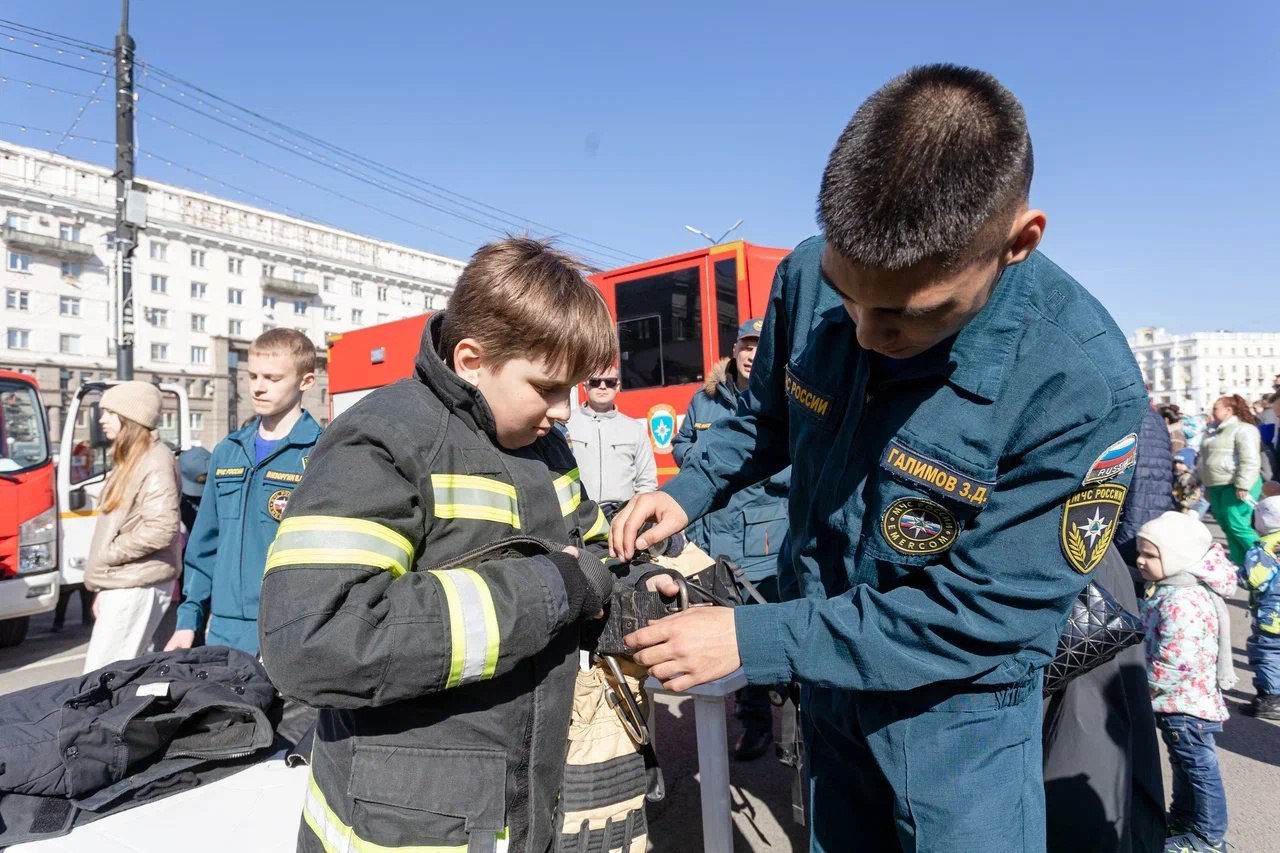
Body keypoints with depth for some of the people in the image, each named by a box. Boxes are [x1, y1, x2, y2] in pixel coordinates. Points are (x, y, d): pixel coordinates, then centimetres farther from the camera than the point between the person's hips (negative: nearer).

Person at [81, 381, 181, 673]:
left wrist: (107, 554, -11)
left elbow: (161, 529, -23)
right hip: (120, 584, 9)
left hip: (137, 586, -9)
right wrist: (103, 589, 19)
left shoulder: (156, 460, -13)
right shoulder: (130, 459, 17)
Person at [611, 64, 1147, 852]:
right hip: (827, 671, 5)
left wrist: (754, 640, -27)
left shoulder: (1085, 385, -30)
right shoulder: (810, 279, -17)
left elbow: (977, 616, -26)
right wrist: (690, 491, -13)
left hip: (958, 709, -5)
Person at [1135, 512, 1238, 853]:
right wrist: (1146, 682, 17)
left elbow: (1174, 665, -30)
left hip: (1185, 703, -10)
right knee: (1183, 765, 24)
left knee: (1200, 768, 7)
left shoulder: (1183, 603, -29)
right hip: (1181, 702, 10)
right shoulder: (1170, 590, 5)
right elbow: (1153, 644, 17)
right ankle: (1182, 820, 40)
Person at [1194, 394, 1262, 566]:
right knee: (1226, 527, 9)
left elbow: (1250, 461, -18)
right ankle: (1239, 563, 16)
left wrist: (1243, 486, -23)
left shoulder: (1242, 429, -10)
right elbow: (1204, 458, 24)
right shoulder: (1214, 431, 18)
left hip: (1234, 486, -9)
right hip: (1216, 487, 9)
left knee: (1237, 526, -12)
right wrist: (1206, 485, 24)